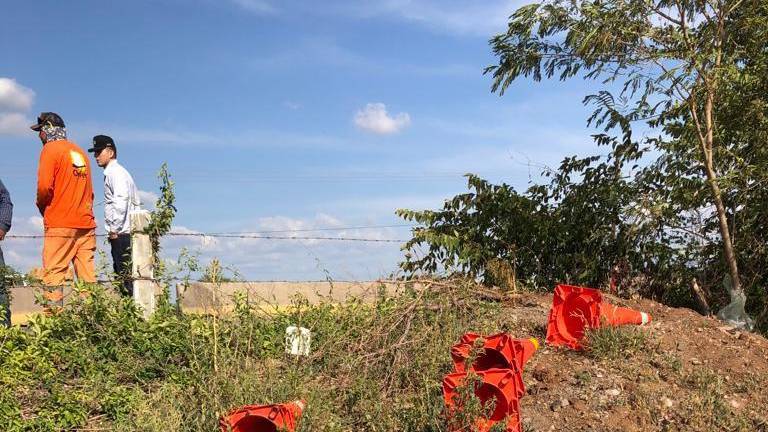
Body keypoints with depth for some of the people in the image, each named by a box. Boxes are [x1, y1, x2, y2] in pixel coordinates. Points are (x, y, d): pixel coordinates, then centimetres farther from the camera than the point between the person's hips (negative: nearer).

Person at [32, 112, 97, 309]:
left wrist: (42, 206, 4)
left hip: (60, 224, -6)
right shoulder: (80, 151, 19)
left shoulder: (51, 149, -2)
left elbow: (45, 186, -12)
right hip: (86, 222, 6)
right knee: (87, 274, 4)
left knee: (53, 272, -5)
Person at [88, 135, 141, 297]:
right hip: (128, 232, 10)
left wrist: (114, 229, -18)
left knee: (125, 276, -11)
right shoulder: (121, 171, 23)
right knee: (124, 276, 10)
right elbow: (136, 203, 24)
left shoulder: (114, 171, -7)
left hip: (121, 234, -10)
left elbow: (121, 200, -22)